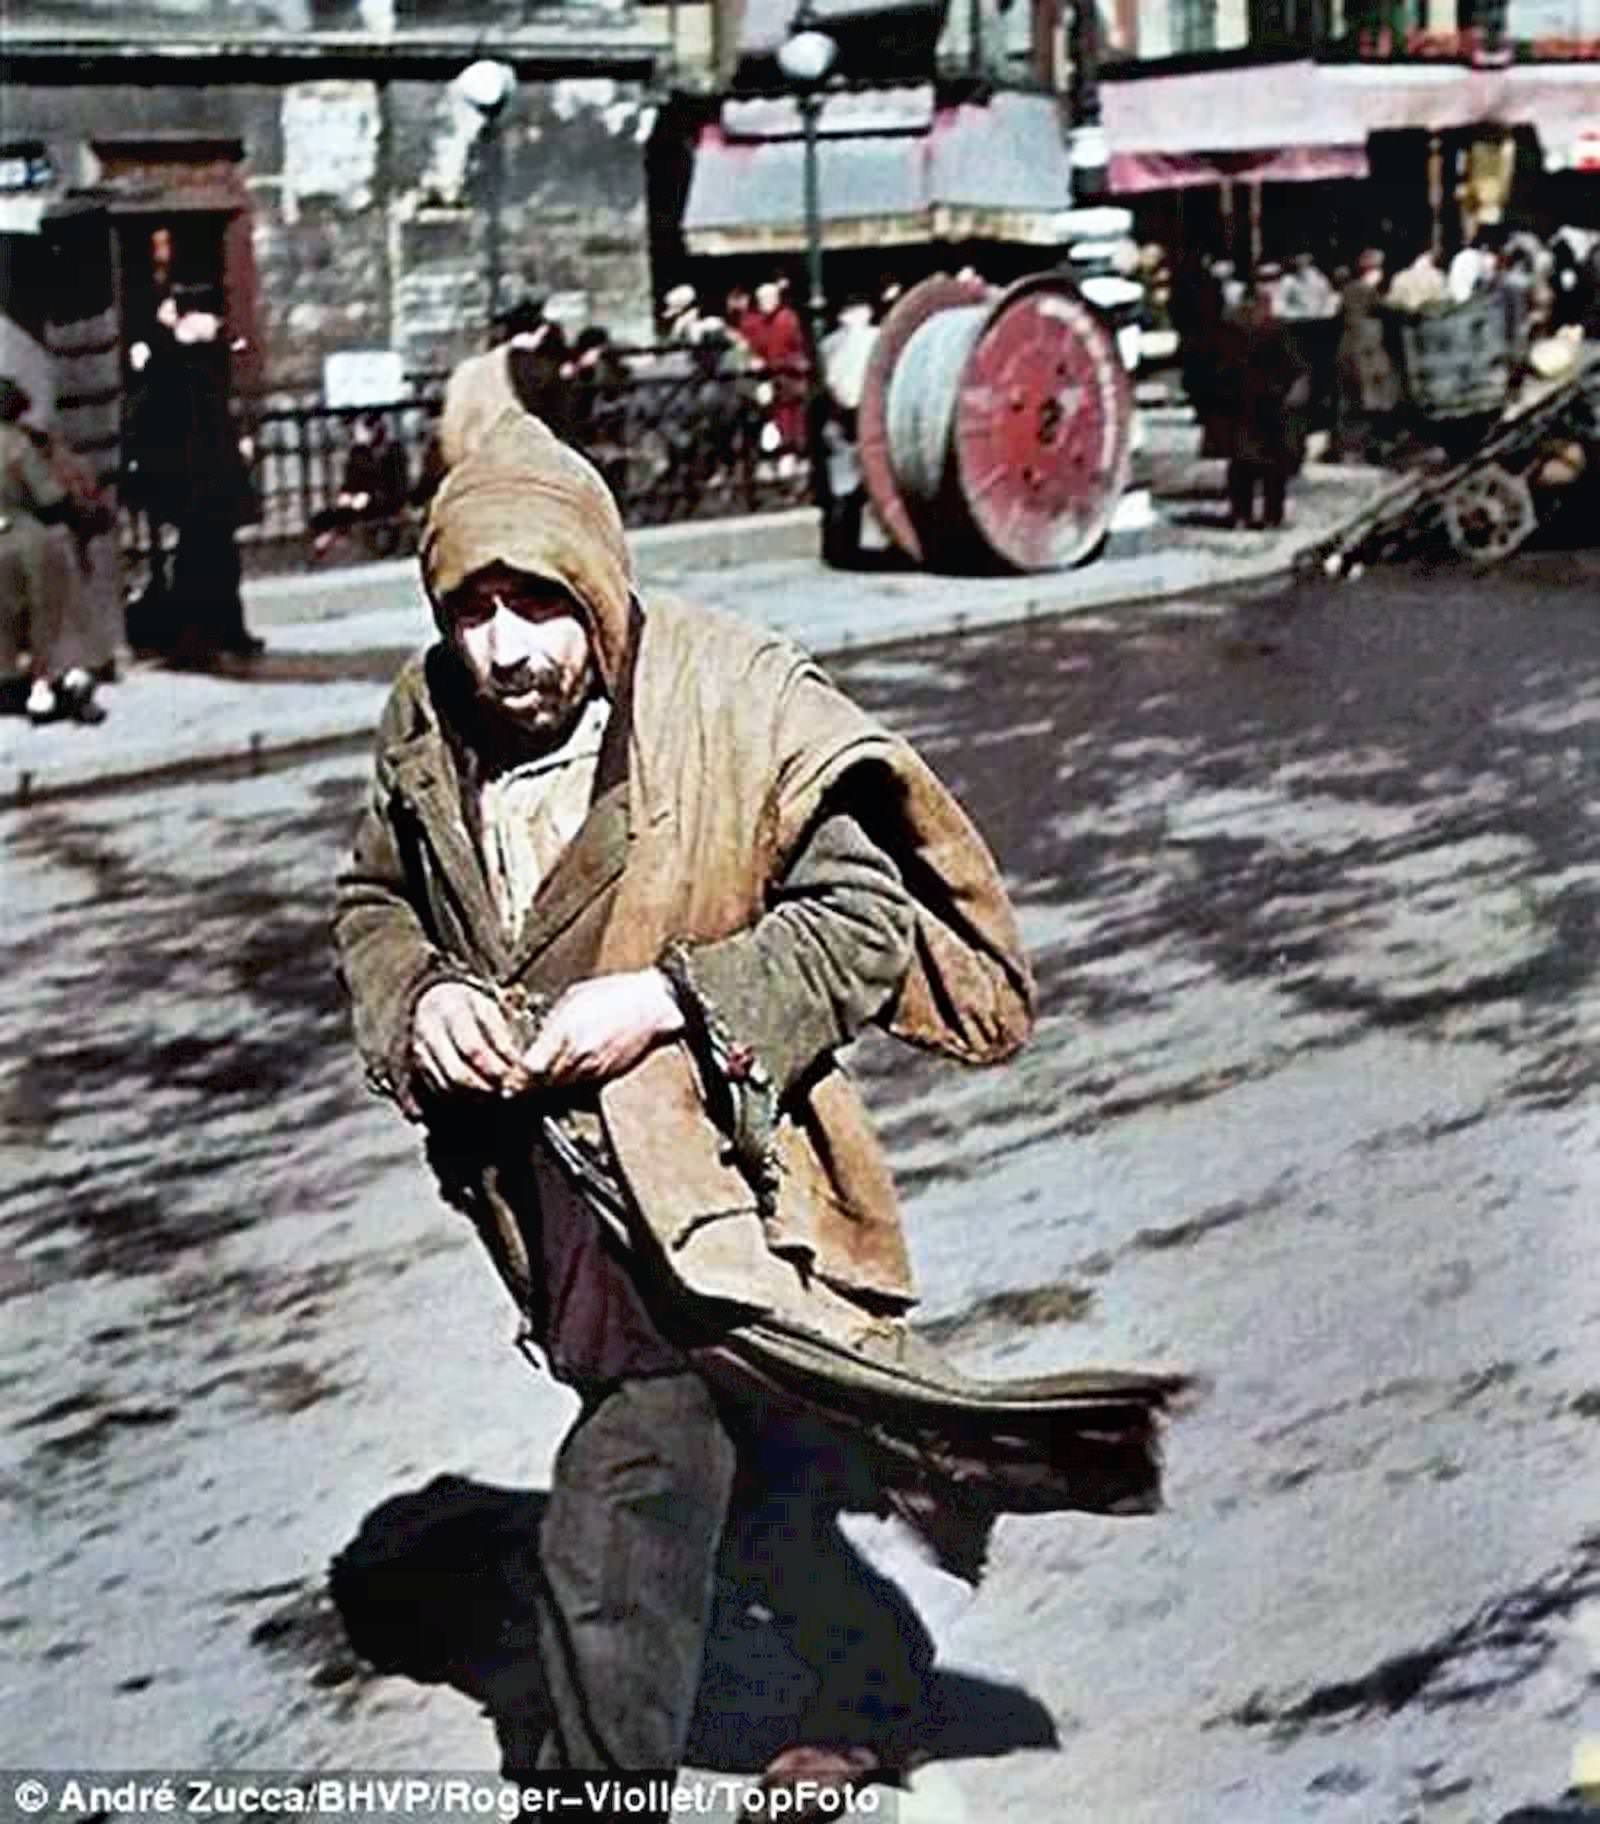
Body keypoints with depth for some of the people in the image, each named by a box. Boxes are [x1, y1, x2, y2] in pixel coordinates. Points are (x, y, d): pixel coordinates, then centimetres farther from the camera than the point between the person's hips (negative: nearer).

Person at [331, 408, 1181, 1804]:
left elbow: (864, 919, -15)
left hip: (695, 1189, -7)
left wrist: (665, 996, -24)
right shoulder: (428, 731, 0)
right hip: (542, 1186, 7)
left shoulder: (732, 705, -17)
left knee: (609, 1557, -9)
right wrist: (417, 996, -7)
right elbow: (373, 903, 16)